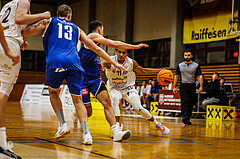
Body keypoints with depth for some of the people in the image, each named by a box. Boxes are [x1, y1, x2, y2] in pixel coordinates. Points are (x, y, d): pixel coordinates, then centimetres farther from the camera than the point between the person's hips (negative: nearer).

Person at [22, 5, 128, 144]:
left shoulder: (49, 21, 23)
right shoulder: (76, 29, 29)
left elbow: (26, 32, 12)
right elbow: (96, 49, 28)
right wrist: (114, 63, 32)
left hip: (55, 61, -1)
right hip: (73, 63, 2)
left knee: (53, 92, 24)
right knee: (77, 99, 9)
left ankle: (63, 125, 10)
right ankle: (86, 134, -8)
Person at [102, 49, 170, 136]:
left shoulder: (131, 62, -12)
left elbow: (142, 71, 5)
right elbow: (103, 63, -41)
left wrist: (160, 71, 1)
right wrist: (106, 64, -66)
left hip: (128, 87, 1)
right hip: (114, 88, -1)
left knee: (139, 108, -11)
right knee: (114, 99, -35)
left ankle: (156, 123, 12)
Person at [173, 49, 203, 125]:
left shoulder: (196, 65, 4)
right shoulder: (180, 65, 8)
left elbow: (200, 76, -2)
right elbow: (176, 76, 11)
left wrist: (201, 86, -16)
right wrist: (174, 87, 5)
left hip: (192, 86, 1)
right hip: (183, 85, -1)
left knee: (191, 103, 4)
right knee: (184, 102, -15)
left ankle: (188, 119, 13)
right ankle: (184, 117, -26)